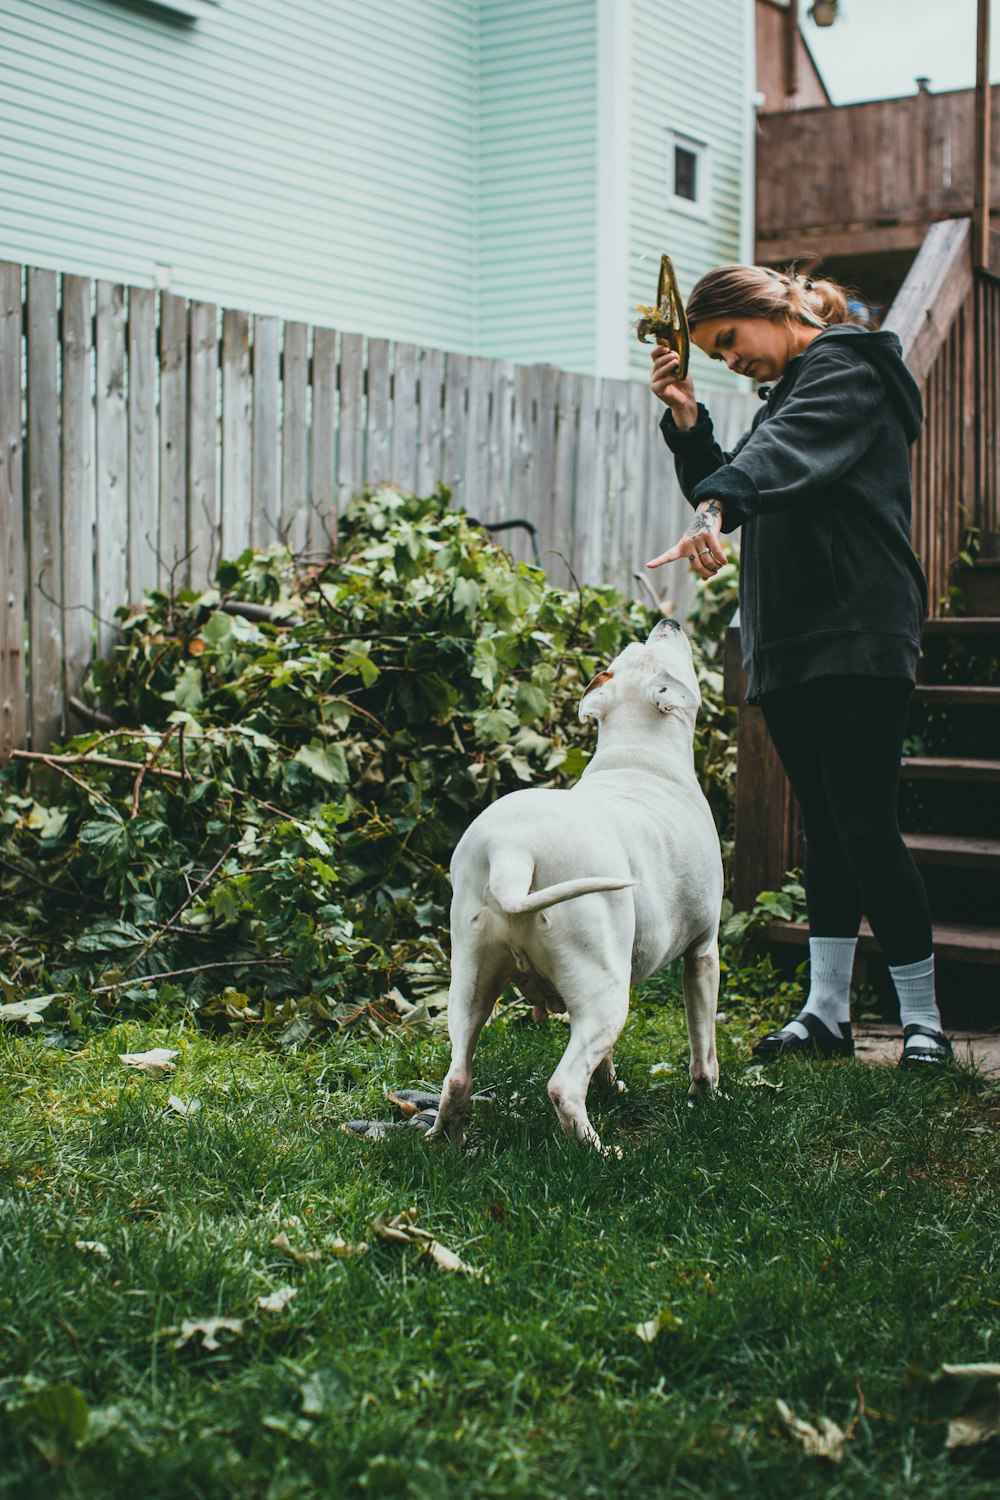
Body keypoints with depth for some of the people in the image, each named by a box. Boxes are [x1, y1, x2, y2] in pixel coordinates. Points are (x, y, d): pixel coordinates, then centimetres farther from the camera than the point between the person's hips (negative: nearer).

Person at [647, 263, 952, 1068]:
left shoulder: (847, 369, -5)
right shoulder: (788, 390, 23)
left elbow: (787, 453, -27)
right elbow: (736, 485, 22)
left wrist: (716, 507, -43)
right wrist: (687, 421, 8)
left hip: (858, 636, -9)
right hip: (788, 641, 9)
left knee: (865, 828, -9)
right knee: (825, 829, 9)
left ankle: (923, 1017, 1)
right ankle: (827, 1011, 13)